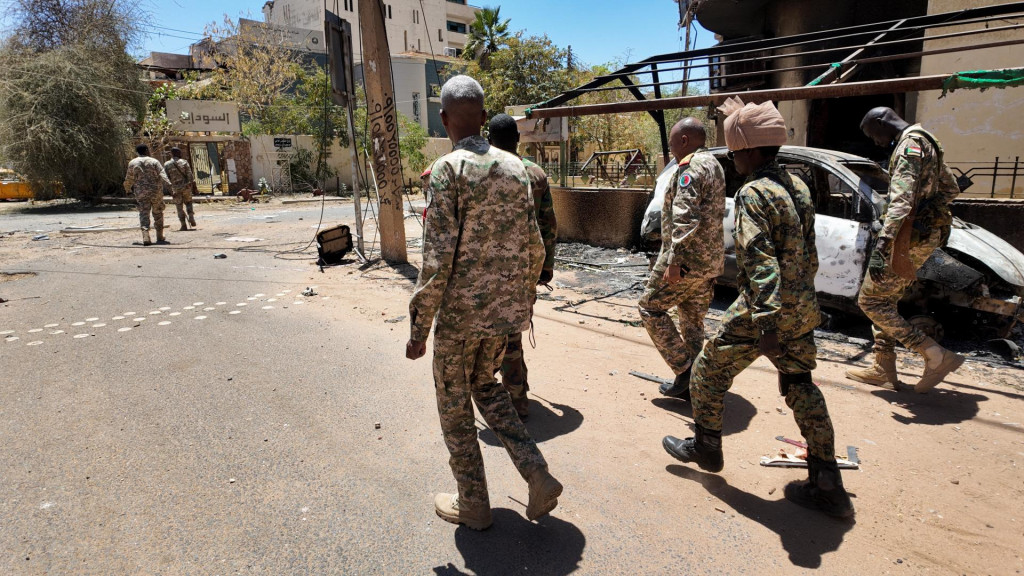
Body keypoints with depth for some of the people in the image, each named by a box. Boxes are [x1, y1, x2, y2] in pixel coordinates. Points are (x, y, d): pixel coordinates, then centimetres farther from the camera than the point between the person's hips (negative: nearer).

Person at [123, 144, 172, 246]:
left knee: (144, 214, -1)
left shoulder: (132, 163, 6)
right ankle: (160, 237, 18)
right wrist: (168, 184, -22)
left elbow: (129, 179, 11)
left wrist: (128, 189, 27)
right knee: (158, 213, 11)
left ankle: (146, 236, -18)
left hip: (141, 192, 1)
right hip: (156, 191, -1)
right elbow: (161, 174, -14)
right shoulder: (154, 161, 1)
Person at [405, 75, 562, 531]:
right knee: (485, 386, 26)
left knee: (454, 405, 13)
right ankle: (537, 474, 16)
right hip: (506, 307, 6)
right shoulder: (514, 167, 5)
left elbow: (438, 257, -18)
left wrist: (418, 327, -12)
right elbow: (534, 246, 6)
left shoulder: (448, 169, -13)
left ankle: (472, 504, 27)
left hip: (460, 311, -6)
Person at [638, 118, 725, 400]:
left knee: (650, 307, 3)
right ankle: (691, 384, 22)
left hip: (687, 259, -10)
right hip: (710, 260, 10)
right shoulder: (714, 165, 19)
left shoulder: (691, 166, -14)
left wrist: (674, 261, -26)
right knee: (693, 321, 15)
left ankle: (685, 369, 0)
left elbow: (685, 217, -25)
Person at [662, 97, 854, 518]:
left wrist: (766, 323, -35)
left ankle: (706, 448, 28)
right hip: (802, 311, 9)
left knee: (709, 372, 11)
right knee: (801, 389, 14)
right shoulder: (797, 186, 11)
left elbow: (760, 261, -29)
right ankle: (828, 487, 19)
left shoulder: (753, 194, -17)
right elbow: (807, 253, 18)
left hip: (763, 312, -8)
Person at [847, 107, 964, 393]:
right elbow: (951, 188, 30)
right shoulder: (927, 143, 19)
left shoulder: (910, 143, -14)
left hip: (909, 237, -10)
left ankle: (936, 356, -6)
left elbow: (902, 198, -28)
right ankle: (883, 368, 19)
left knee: (871, 301, -6)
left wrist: (883, 242, -36)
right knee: (885, 300, 15)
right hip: (926, 235, 10)